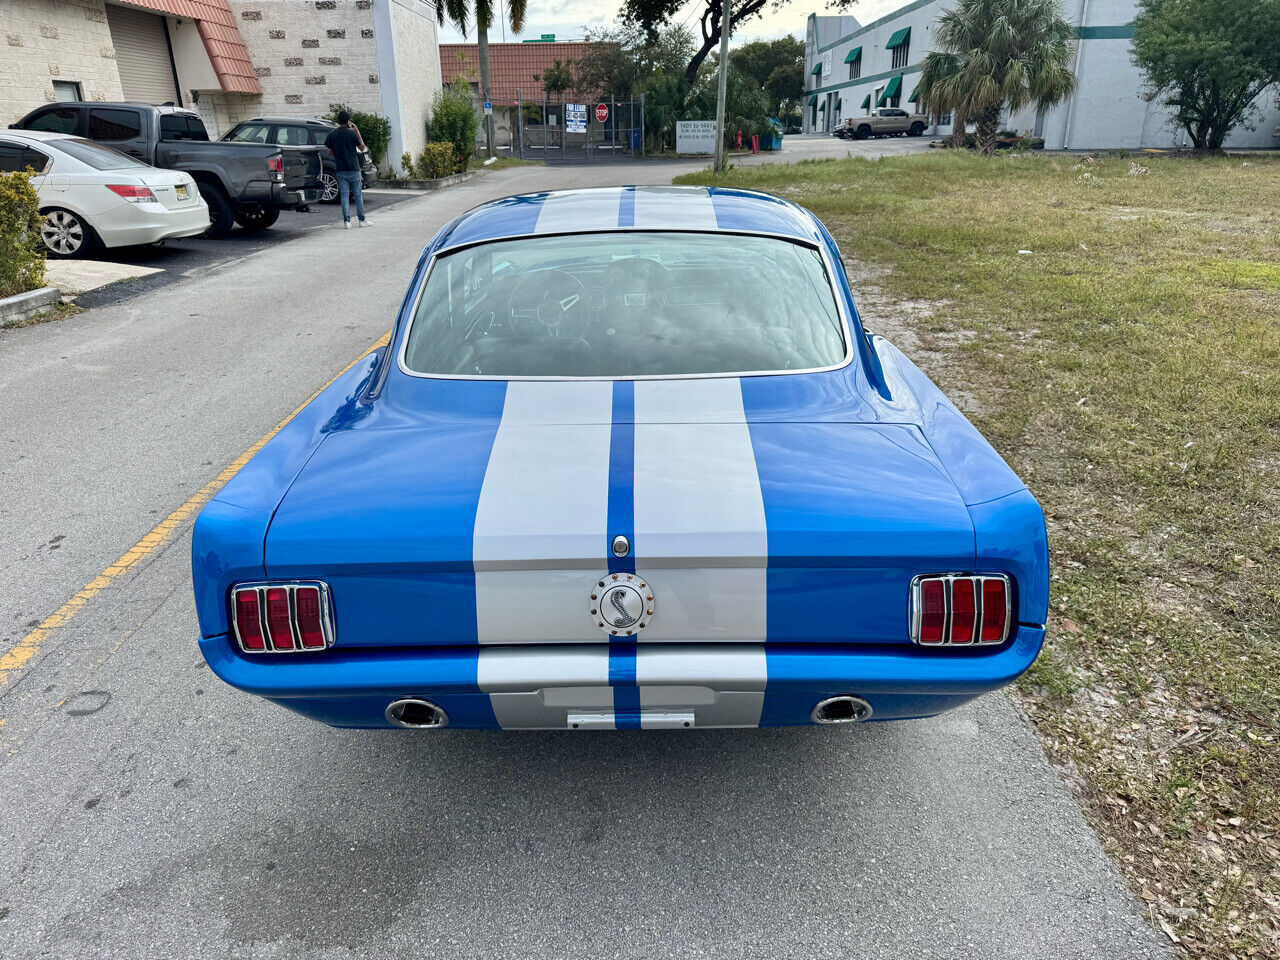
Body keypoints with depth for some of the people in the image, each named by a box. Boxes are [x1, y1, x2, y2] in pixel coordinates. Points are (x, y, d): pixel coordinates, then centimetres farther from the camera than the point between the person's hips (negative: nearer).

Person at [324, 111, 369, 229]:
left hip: (341, 169, 2)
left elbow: (330, 152, 6)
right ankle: (362, 220, 11)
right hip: (354, 168, -2)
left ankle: (347, 221, -4)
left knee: (344, 196, 3)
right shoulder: (352, 133, -8)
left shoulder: (332, 134, 1)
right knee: (358, 194, 8)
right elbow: (362, 147, 4)